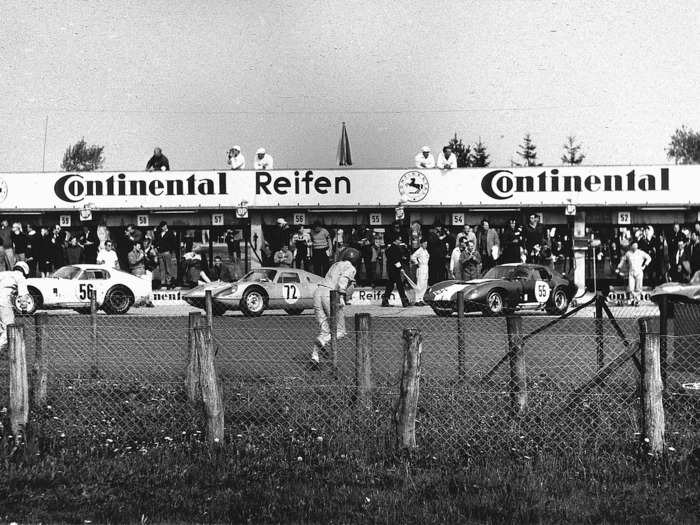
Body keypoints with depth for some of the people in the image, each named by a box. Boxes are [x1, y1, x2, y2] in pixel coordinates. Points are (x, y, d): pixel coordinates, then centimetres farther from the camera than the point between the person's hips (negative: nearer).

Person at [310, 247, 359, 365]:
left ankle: (315, 355, -7)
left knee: (324, 330, 8)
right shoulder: (350, 268, 7)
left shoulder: (335, 265, 28)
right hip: (330, 295, -6)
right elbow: (343, 279, -13)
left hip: (318, 291, 7)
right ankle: (322, 341, -26)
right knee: (339, 331, 2)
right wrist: (341, 295, -25)